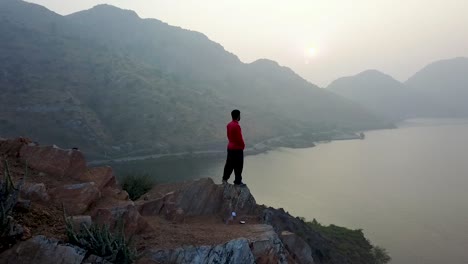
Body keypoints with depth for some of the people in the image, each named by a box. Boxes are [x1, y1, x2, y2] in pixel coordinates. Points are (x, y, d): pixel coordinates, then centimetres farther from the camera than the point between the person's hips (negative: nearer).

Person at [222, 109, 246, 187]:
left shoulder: (229, 125, 4)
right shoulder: (237, 126, -22)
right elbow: (239, 138, -20)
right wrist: (243, 145, -5)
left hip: (230, 147, 9)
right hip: (237, 148, -9)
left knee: (229, 164, 17)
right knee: (238, 166, 3)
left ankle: (225, 179, 25)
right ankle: (238, 182, 13)